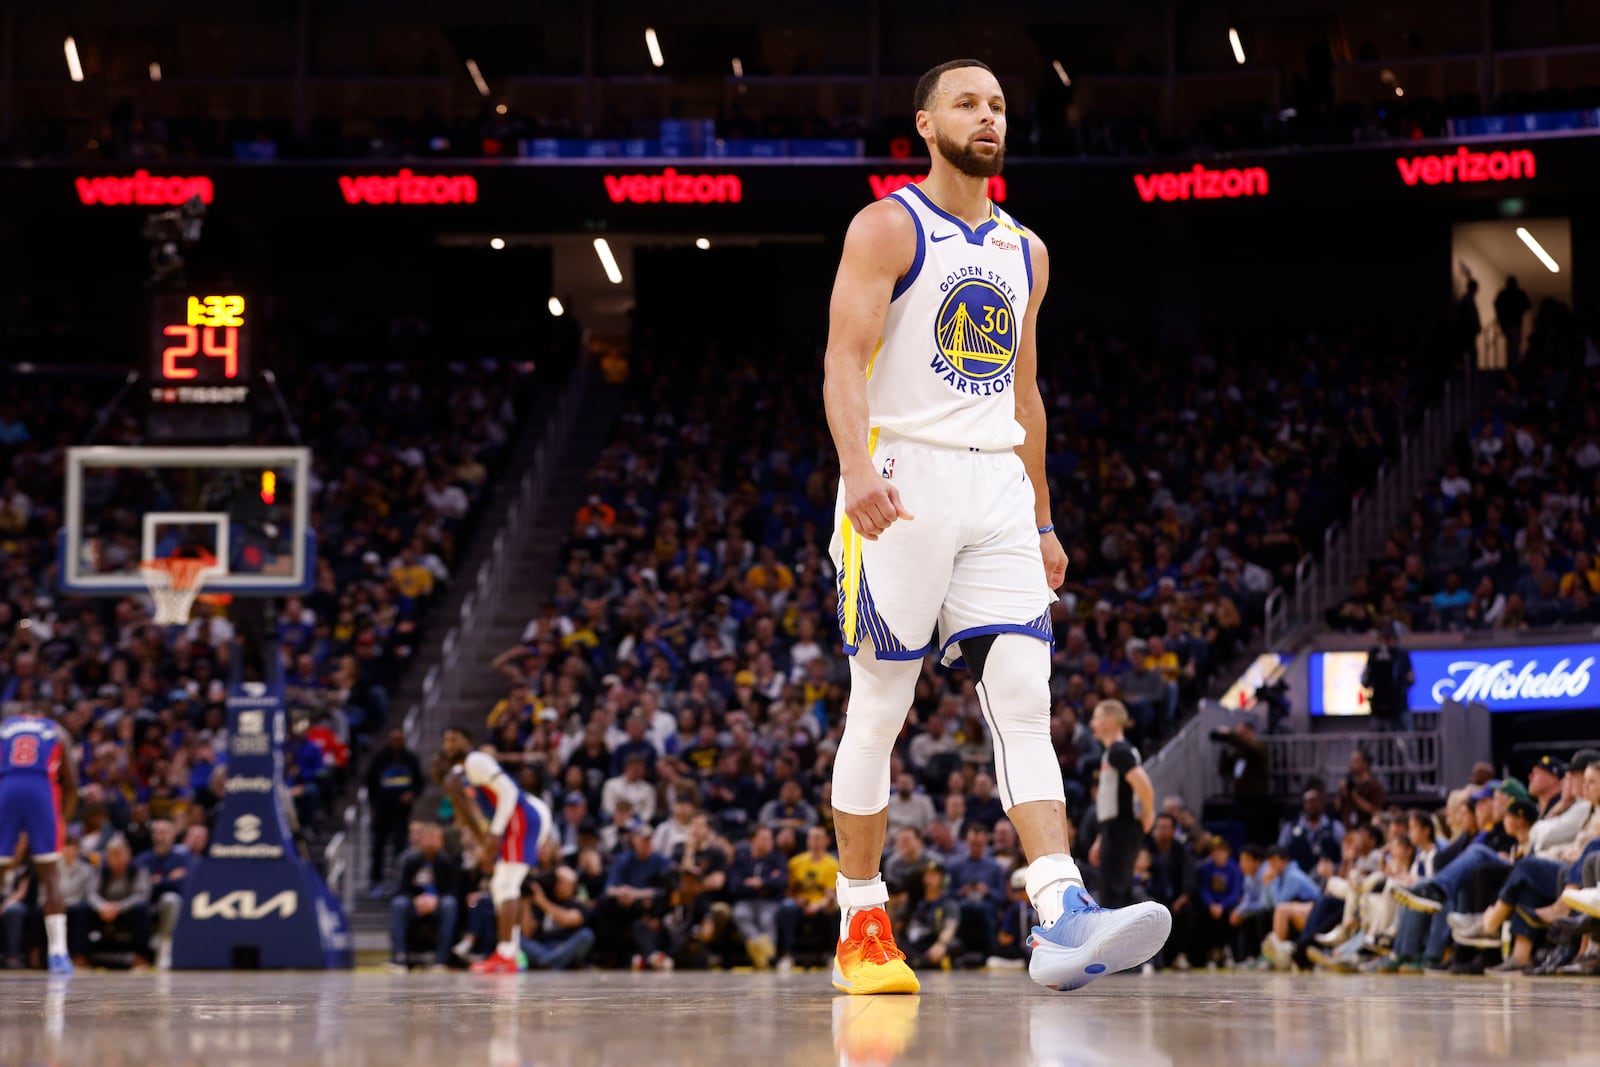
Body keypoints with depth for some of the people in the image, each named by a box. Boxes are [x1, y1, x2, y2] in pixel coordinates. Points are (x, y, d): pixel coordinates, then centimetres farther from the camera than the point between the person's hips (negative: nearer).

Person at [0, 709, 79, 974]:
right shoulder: (57, 732, 24)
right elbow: (71, 783, 14)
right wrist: (64, 820, 23)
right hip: (42, 790, 0)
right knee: (50, 876, 5)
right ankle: (57, 953, -5)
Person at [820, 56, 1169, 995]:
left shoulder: (1025, 253, 17)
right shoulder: (887, 228, -1)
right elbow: (846, 358, -13)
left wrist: (1041, 522, 21)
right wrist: (857, 469, -29)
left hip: (997, 489, 5)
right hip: (903, 478, -5)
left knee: (1025, 700, -10)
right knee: (879, 710, 1)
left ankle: (1063, 920, -21)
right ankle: (862, 929, 11)